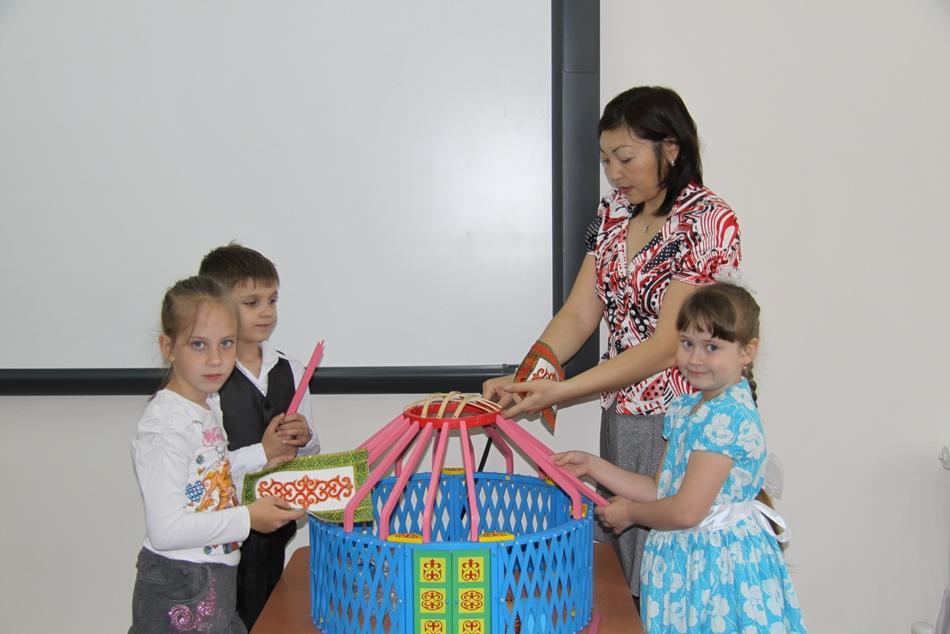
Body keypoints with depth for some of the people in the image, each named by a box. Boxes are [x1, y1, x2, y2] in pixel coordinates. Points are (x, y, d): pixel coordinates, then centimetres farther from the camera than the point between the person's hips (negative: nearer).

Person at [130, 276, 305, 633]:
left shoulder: (208, 403, 6)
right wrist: (248, 519, -19)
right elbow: (165, 531, -26)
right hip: (179, 593, -9)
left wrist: (261, 455, 11)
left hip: (216, 577, 9)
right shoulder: (168, 426, -23)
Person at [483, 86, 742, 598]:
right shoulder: (613, 213, 8)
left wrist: (559, 391, -22)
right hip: (619, 418, 6)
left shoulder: (707, 221, -13)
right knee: (619, 577, 13)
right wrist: (520, 379, -13)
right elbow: (578, 314, 4)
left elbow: (668, 344, -18)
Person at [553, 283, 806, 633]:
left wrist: (629, 512, -5)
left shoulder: (728, 417, -20)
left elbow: (686, 511, -22)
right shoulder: (685, 408, 8)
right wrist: (592, 466, 6)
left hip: (718, 564, -8)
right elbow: (661, 490, 11)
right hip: (684, 559, 8)